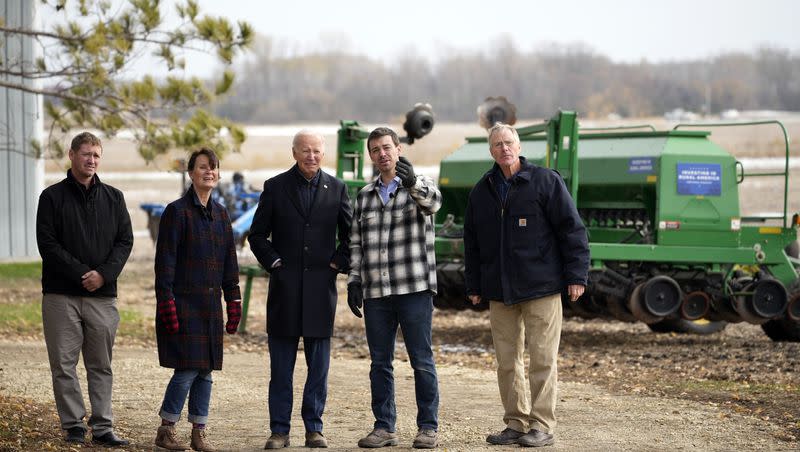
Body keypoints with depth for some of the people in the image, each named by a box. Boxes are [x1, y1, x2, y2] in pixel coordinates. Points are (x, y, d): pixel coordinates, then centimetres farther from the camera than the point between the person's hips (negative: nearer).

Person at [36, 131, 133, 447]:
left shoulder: (113, 198, 12)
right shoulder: (52, 197, 3)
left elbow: (125, 241, 7)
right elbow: (47, 243, -5)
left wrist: (104, 273, -10)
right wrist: (81, 273, -14)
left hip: (103, 295, 2)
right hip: (61, 294, -2)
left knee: (101, 366, 4)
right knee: (64, 365, -1)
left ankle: (103, 428, 7)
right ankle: (74, 426, 5)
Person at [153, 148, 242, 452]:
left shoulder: (220, 214, 13)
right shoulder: (177, 211, -6)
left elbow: (229, 262, 17)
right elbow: (165, 261, -9)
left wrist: (233, 302, 12)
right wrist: (166, 303, -15)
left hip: (210, 306, 6)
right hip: (183, 302, -6)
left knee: (205, 370, 6)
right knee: (187, 370, -9)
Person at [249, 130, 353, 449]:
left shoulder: (336, 188, 6)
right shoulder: (275, 187, 3)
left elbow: (350, 234, 13)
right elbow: (257, 234, 8)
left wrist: (338, 263, 1)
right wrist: (274, 262, -3)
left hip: (321, 287, 1)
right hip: (285, 288, -1)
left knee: (319, 365, 3)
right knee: (281, 366, 2)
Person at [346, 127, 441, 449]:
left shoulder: (420, 187, 3)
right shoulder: (364, 195, 15)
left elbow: (433, 202, -22)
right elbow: (356, 242, 18)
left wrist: (412, 182, -42)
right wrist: (354, 280, 8)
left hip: (414, 289, -4)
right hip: (375, 291, 4)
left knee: (422, 360, -2)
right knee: (380, 362, 6)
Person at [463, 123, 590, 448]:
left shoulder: (546, 181, -2)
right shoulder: (482, 191, 12)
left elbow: (572, 229, -4)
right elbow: (471, 241, 19)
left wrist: (576, 275, -9)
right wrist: (473, 286, 16)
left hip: (541, 287, -5)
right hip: (499, 292, 5)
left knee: (542, 359, -3)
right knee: (506, 361, 6)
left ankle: (542, 426, 2)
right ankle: (516, 424, 14)